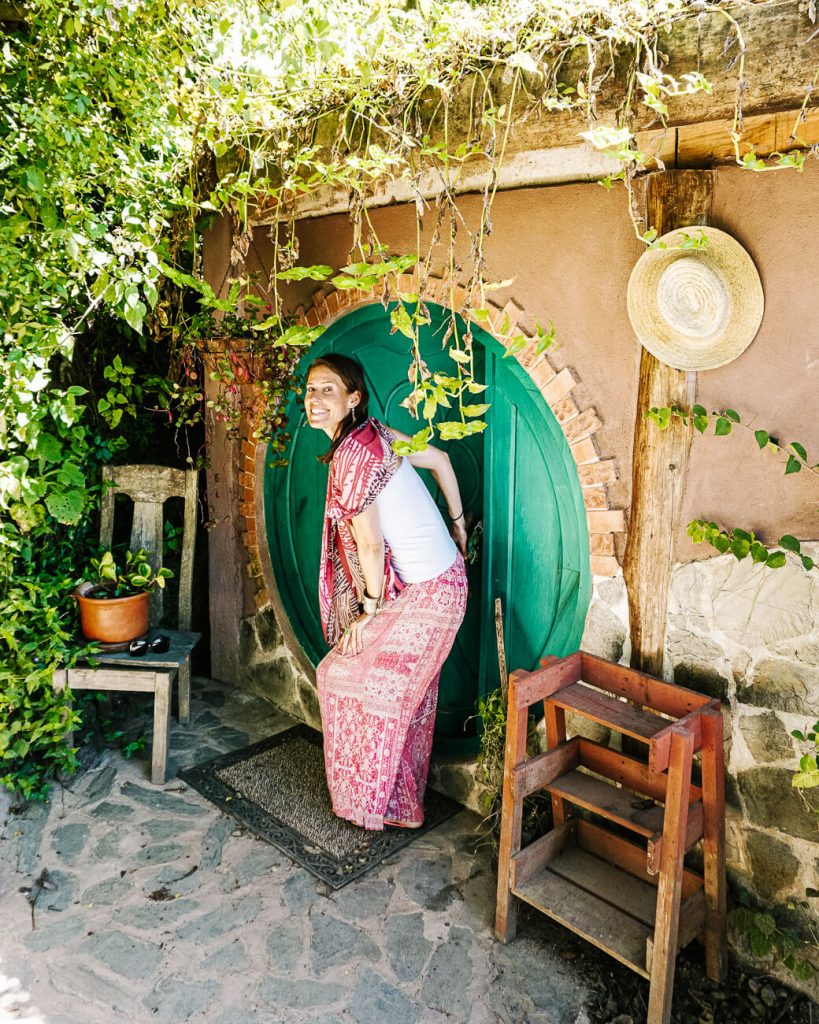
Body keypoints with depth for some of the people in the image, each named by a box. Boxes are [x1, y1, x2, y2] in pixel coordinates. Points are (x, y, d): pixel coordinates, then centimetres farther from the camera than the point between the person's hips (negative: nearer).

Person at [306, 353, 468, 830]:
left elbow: (370, 543, -18)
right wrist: (458, 522, 23)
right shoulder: (376, 434, 6)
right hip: (441, 579, 9)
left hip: (423, 594, -9)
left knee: (348, 677, 4)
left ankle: (372, 802, 22)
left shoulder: (352, 454, -22)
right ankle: (404, 798, 40)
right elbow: (440, 459, 16)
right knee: (411, 693, 21)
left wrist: (370, 608, -6)